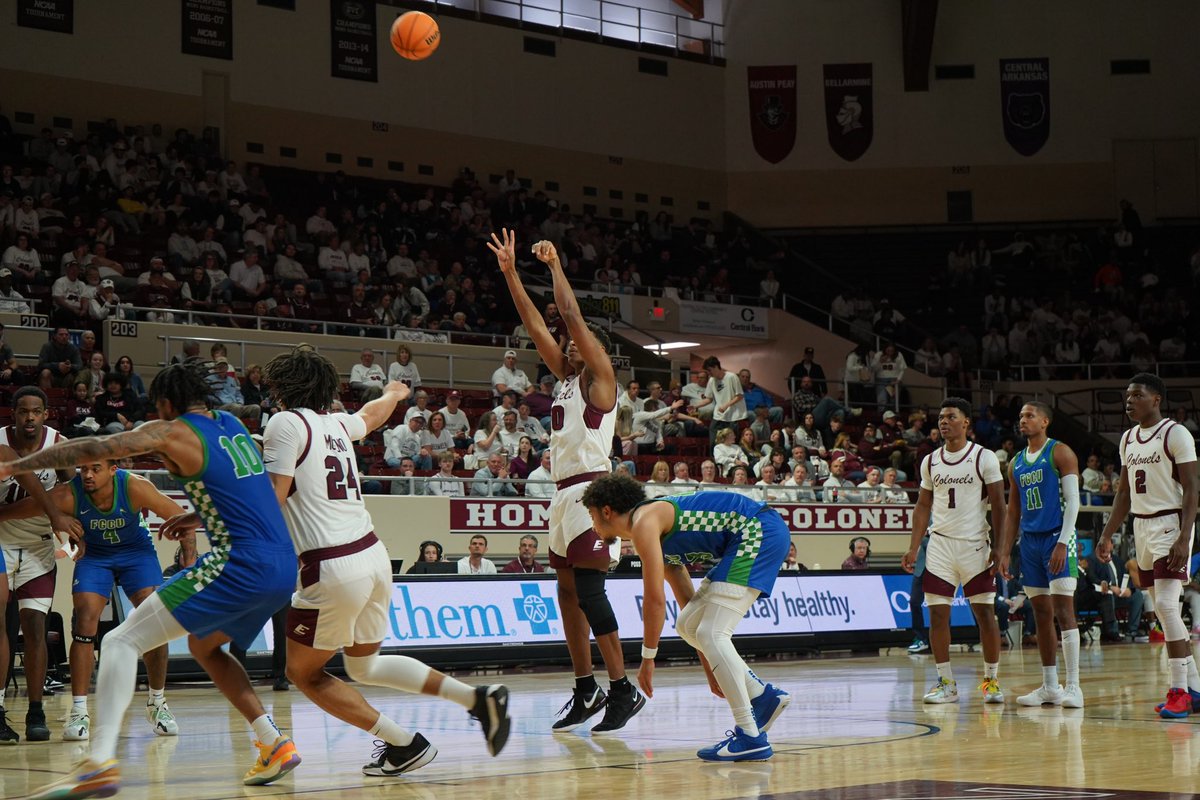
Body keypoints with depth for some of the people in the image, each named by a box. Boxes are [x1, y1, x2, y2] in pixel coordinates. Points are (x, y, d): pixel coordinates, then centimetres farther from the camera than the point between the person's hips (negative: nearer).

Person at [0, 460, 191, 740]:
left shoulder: (134, 487, -31)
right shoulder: (68, 496, -31)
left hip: (136, 551, 0)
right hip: (94, 555, 0)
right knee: (85, 620, -17)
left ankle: (157, 704, 7)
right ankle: (79, 712, -11)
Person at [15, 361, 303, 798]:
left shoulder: (171, 431, 0)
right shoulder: (231, 423, 20)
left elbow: (95, 448, -7)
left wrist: (14, 466, -2)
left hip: (240, 564, -8)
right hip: (284, 569, 8)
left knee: (122, 641, -5)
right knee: (204, 645, 31)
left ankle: (101, 762, -20)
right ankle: (274, 745, 21)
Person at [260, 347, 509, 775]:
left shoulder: (285, 423, -4)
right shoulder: (336, 423, 16)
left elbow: (271, 501, -11)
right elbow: (371, 414, 40)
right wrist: (394, 393, 62)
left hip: (333, 568, -8)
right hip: (373, 554, 8)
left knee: (304, 672, 11)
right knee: (364, 665, 25)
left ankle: (403, 744, 1)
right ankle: (478, 697, 11)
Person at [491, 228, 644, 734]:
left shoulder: (600, 378, -3)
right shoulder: (568, 378, 18)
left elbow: (572, 317, -12)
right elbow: (536, 325, 15)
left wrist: (554, 265, -5)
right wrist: (510, 272, 11)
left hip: (590, 490, -9)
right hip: (565, 492, 9)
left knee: (589, 592, -13)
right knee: (568, 591, 9)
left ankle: (622, 691, -11)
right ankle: (586, 690, 14)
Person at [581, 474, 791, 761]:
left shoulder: (644, 522, -9)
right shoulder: (658, 535, 20)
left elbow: (655, 600, -14)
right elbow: (689, 603, 24)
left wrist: (647, 658, -6)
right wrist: (711, 669, 26)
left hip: (760, 531, -10)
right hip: (745, 542, 10)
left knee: (711, 633, -15)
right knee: (688, 626, 14)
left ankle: (750, 737, -16)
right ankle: (763, 697, 18)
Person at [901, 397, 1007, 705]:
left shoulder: (984, 457, -3)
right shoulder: (930, 462, 9)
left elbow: (998, 506, -3)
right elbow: (923, 507, 13)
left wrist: (1000, 548, -11)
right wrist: (913, 548, 5)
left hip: (975, 545, -3)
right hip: (940, 544, 3)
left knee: (985, 613, -2)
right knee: (937, 614, -2)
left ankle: (991, 680, 10)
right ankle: (946, 683, 5)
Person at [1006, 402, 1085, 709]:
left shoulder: (1060, 453, -4)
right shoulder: (1016, 463, 16)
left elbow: (1073, 501, -10)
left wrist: (1062, 543, -18)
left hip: (1057, 537, -7)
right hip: (1030, 540, 7)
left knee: (1063, 610, -12)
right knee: (1041, 613, 7)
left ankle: (1073, 686, -13)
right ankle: (1049, 686, 12)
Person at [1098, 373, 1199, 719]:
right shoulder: (1128, 438, 13)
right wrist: (1107, 534, 14)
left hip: (1170, 524, -8)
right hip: (1141, 525, 8)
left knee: (1166, 605, -17)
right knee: (1163, 610, 8)